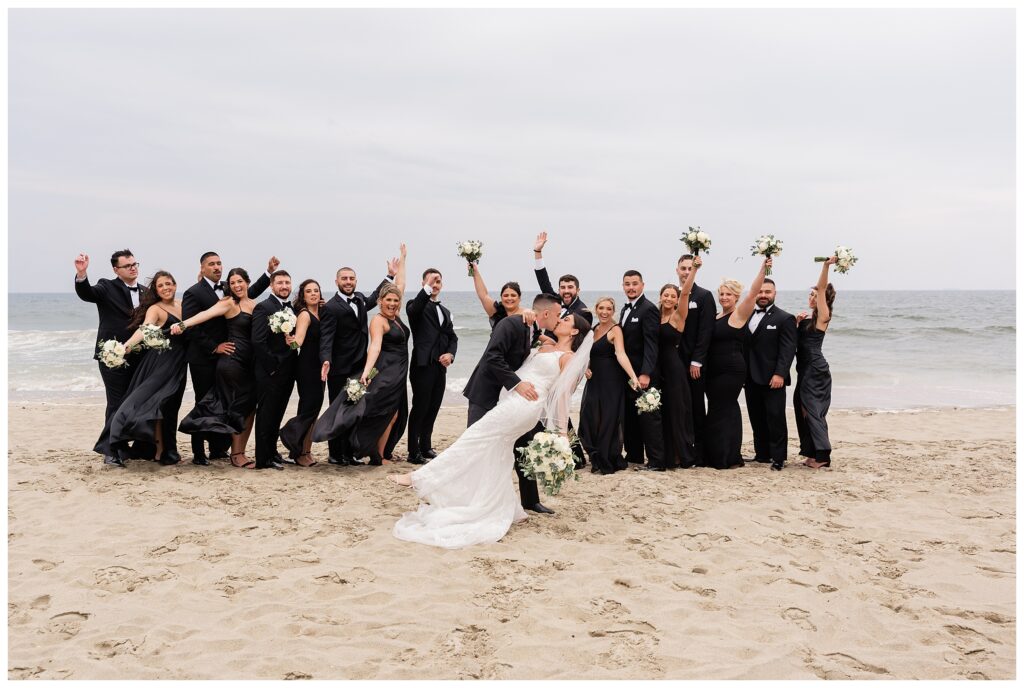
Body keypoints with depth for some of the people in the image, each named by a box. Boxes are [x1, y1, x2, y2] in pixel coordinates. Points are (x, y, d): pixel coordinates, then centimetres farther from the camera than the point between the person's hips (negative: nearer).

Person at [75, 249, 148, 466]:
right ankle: (112, 452, 4)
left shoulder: (145, 292, 13)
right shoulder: (107, 287, -2)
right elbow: (86, 293, -20)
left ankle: (142, 446, 24)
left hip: (139, 357, 5)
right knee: (116, 404, -4)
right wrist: (81, 273, -39)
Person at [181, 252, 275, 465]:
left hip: (224, 356, 6)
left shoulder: (227, 289, 11)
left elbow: (249, 293, 19)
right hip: (203, 359, -6)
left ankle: (218, 448, 18)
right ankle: (198, 453, 9)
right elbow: (190, 329, -14)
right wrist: (214, 347, -16)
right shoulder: (193, 293, -8)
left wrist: (270, 272, 8)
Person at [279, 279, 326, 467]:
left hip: (318, 367, 8)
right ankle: (300, 452, 5)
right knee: (309, 408, -7)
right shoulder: (304, 314, -11)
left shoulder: (321, 314, 11)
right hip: (306, 367, -8)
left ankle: (306, 451, 19)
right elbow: (298, 338, -25)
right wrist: (292, 341, -45)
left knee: (313, 409, 11)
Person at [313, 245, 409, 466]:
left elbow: (400, 284, 17)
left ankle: (379, 453, 13)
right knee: (385, 415, -10)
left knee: (392, 416, 8)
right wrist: (367, 370, -42)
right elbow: (375, 346, -28)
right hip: (385, 374, -9)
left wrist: (402, 258, 22)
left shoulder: (395, 316, 10)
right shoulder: (378, 320, -13)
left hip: (397, 375, 9)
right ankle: (377, 456, -5)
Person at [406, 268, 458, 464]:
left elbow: (452, 337, 17)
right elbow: (412, 309, -27)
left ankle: (425, 447, 24)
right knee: (420, 409, -4)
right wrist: (427, 287, -36)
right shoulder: (417, 306, -2)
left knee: (433, 409, 12)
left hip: (440, 367, 7)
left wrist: (450, 354, -3)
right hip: (423, 365, -7)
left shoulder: (445, 311, 20)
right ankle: (414, 452, 2)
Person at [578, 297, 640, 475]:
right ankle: (598, 459, 15)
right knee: (589, 418, 1)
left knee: (608, 420, -1)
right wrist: (585, 368, 0)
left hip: (611, 382, -6)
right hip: (594, 380, 6)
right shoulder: (594, 328, 11)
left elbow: (621, 354, -24)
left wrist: (633, 377, -38)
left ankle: (609, 462, 12)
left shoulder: (615, 330, -11)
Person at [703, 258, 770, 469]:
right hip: (714, 370, 8)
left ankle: (725, 457, 5)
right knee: (727, 411, 12)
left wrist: (763, 269, -28)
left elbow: (753, 292, -19)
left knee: (720, 411, -5)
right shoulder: (716, 318, 14)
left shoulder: (739, 314, -7)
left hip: (732, 370, -7)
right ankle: (729, 457, 21)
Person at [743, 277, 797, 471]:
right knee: (757, 419, 10)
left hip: (772, 379, -6)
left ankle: (778, 458, 5)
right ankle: (762, 454, 20)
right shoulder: (747, 316, 14)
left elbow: (788, 350, -10)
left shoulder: (784, 319, -3)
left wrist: (780, 374, -19)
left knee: (775, 419, -2)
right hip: (751, 378, 6)